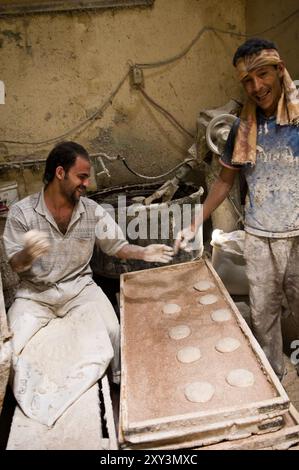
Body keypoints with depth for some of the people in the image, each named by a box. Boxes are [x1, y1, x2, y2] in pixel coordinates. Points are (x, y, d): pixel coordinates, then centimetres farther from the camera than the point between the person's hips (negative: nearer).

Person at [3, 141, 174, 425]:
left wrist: (143, 253, -18)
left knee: (111, 333, -19)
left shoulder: (92, 211, -4)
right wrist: (28, 253, -33)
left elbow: (116, 245, 1)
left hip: (79, 287, 1)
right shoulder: (22, 212, -10)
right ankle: (33, 396, 13)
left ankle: (120, 386, 10)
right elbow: (15, 265, -9)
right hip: (35, 293, 0)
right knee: (13, 344, -19)